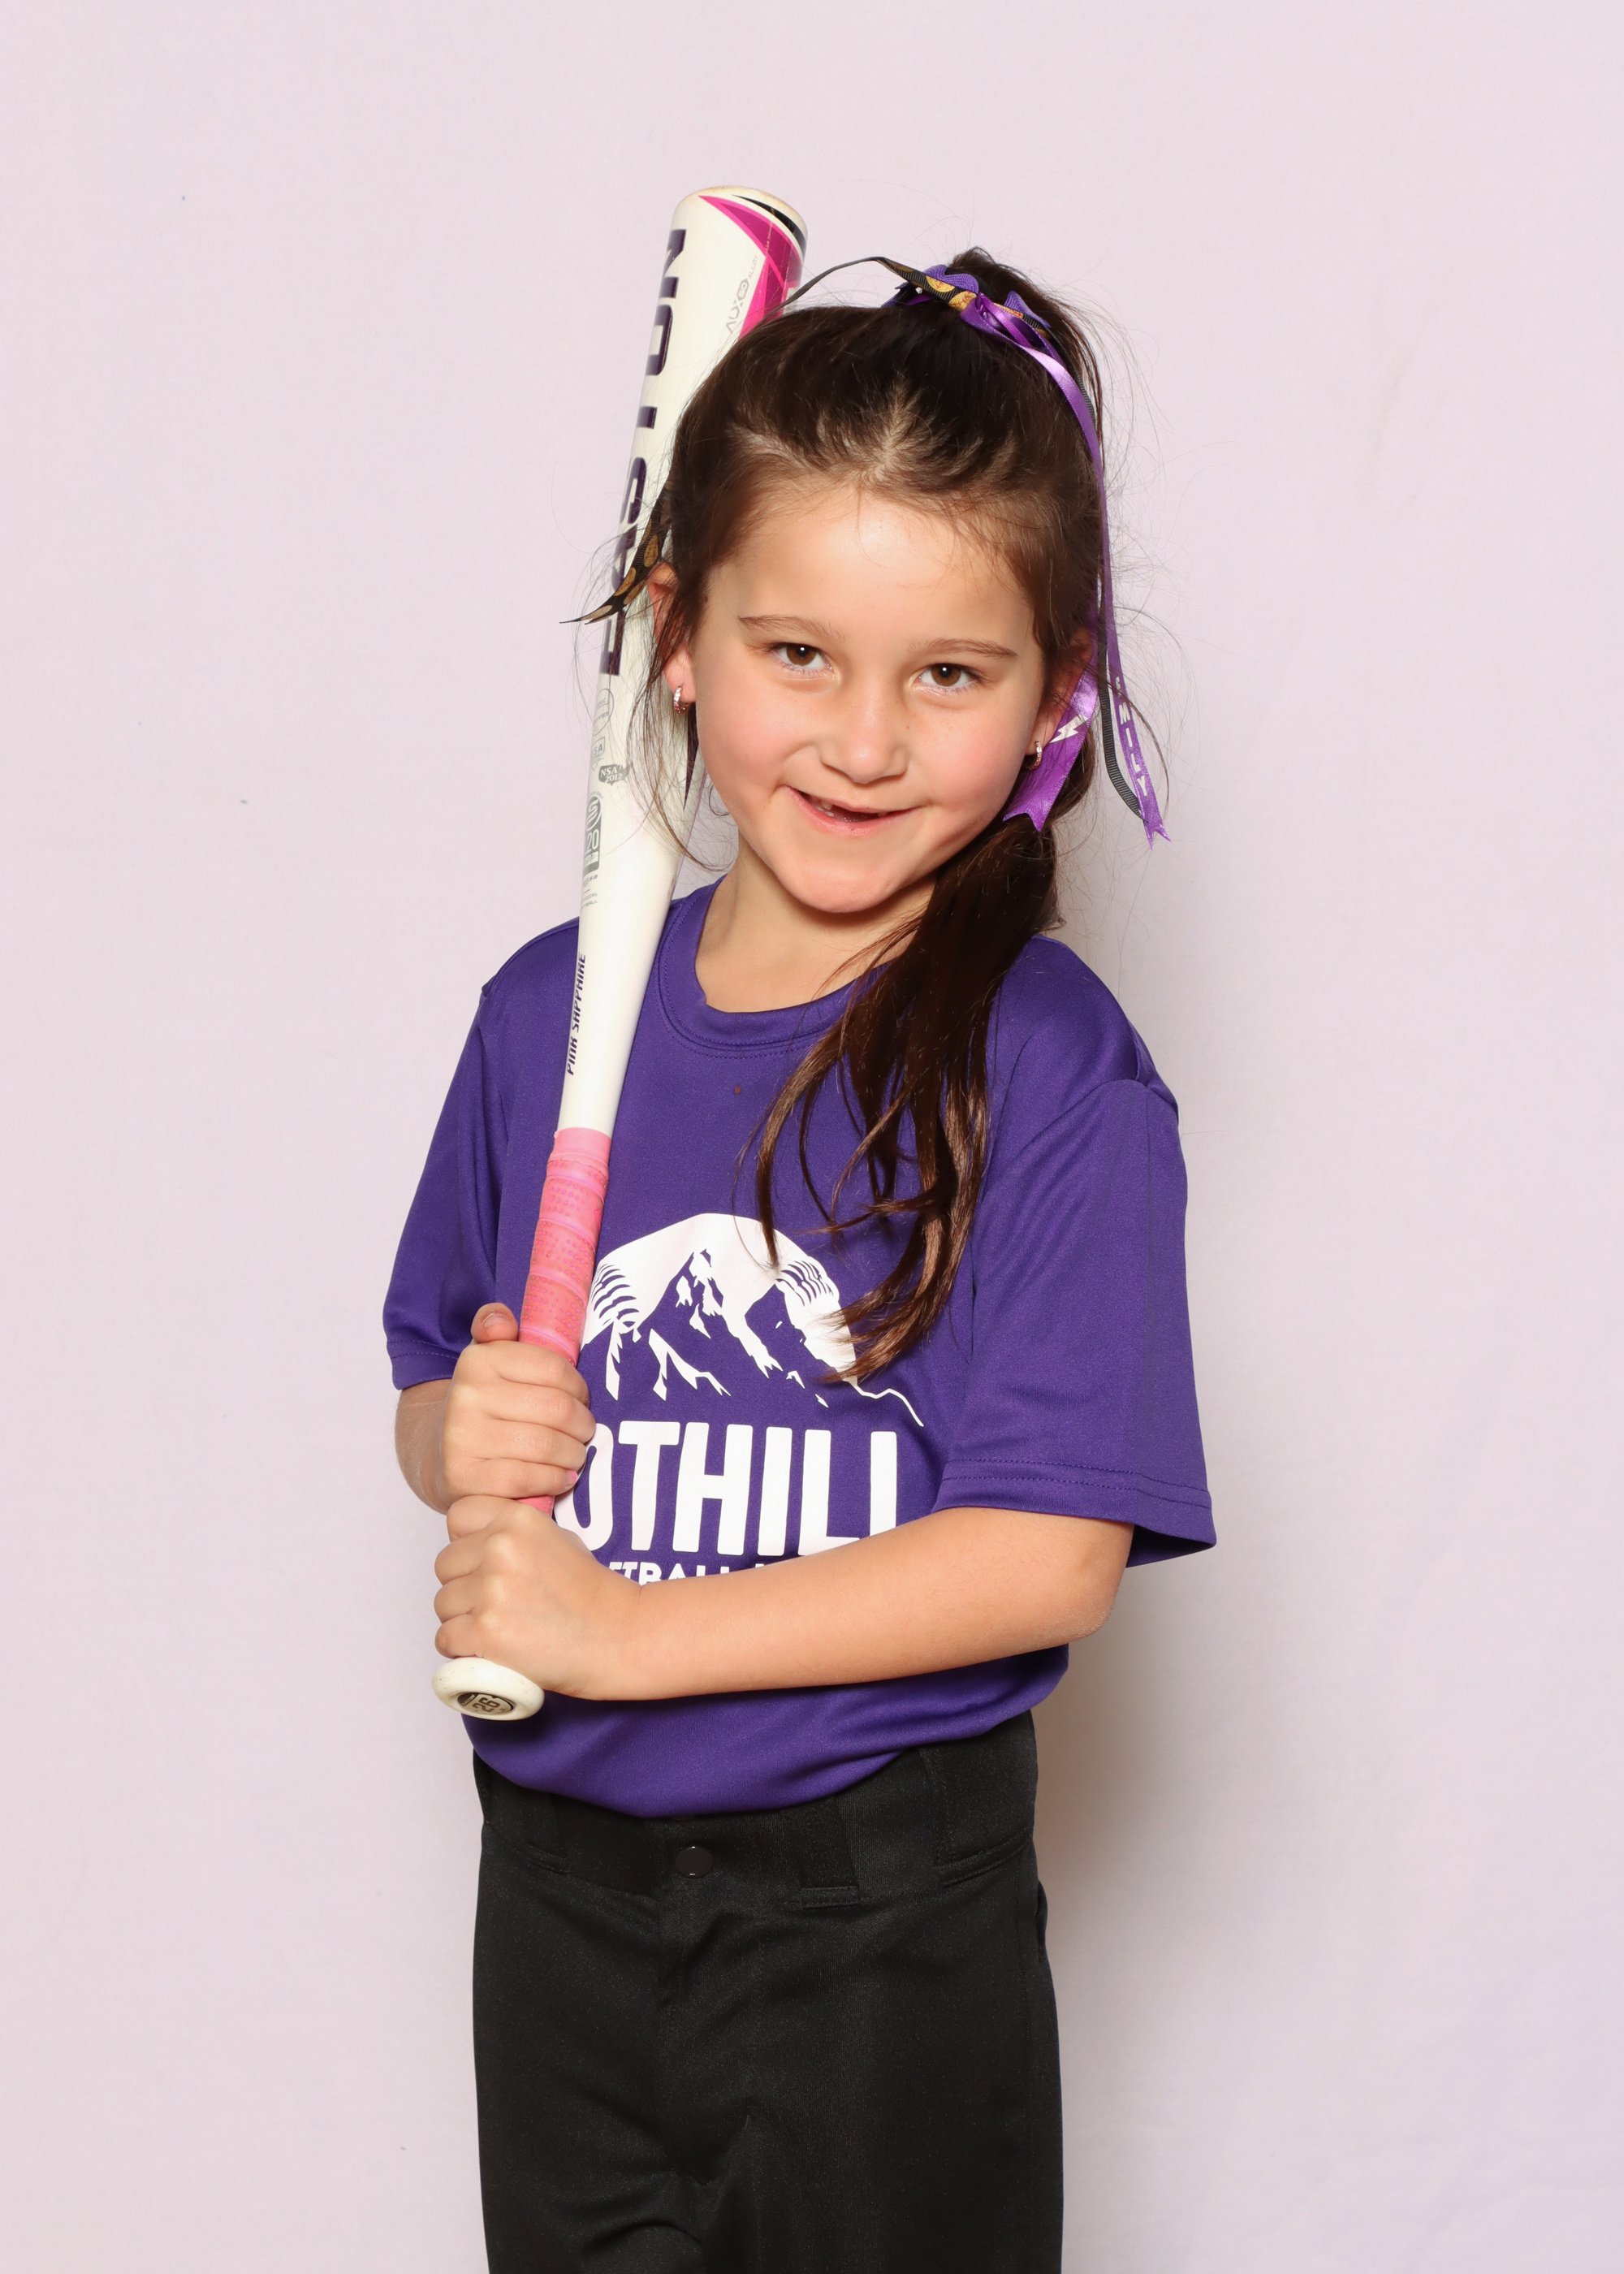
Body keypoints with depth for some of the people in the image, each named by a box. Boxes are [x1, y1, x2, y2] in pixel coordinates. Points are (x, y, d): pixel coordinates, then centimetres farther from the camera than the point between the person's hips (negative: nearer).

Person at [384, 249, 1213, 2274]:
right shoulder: (554, 1011, 1)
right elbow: (433, 1404, 12)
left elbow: (1050, 1556, -18)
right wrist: (469, 1446, -11)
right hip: (560, 1881, 4)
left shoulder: (1052, 1075, -14)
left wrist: (623, 1631, -17)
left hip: (882, 1904, -4)